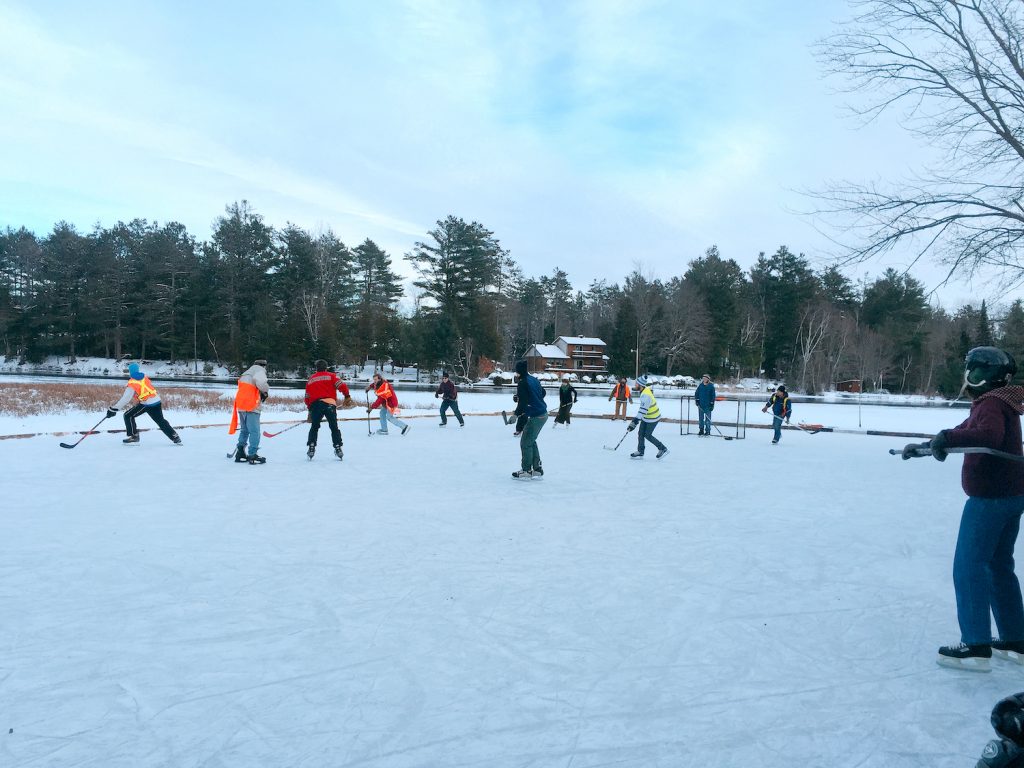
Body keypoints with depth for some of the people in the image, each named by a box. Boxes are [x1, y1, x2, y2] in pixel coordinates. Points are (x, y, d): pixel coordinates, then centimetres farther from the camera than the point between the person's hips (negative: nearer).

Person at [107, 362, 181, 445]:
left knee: (128, 416, 5)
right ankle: (175, 438, 18)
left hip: (147, 403, -6)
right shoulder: (145, 377, 8)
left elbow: (125, 399, -12)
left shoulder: (132, 383, -9)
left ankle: (134, 436, 4)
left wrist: (113, 409, -7)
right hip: (157, 401, 7)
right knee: (161, 421, 19)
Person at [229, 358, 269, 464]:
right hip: (251, 406, -9)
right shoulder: (260, 370, -1)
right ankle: (253, 455, -6)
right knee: (254, 431, -5)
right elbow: (260, 382, -23)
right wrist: (265, 391, -5)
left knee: (244, 430, 19)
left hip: (240, 406, 9)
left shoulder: (246, 374, 28)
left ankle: (240, 453, 23)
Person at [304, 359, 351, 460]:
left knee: (314, 427, 15)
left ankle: (311, 448, 5)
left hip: (315, 405, 2)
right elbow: (341, 385, -3)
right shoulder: (331, 376, 10)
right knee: (334, 427, 7)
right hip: (329, 403, -2)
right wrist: (347, 397, 7)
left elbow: (307, 397, 22)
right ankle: (338, 448, 2)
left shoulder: (310, 379, 21)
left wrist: (310, 409, 30)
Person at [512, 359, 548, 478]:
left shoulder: (522, 383, -16)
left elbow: (522, 403, -20)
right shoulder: (534, 379, 10)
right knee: (531, 441, 19)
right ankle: (537, 469, 22)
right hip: (543, 414, 9)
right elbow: (543, 393, 24)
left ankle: (526, 471, 6)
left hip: (536, 417, -9)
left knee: (525, 443, 1)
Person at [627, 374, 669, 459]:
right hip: (646, 417, 9)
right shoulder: (645, 390, -2)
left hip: (652, 418, -9)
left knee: (647, 435, 2)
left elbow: (643, 410, -36)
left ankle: (663, 449, 15)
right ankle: (640, 452, 19)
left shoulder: (646, 395, -33)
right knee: (641, 433, 9)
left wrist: (634, 422, -38)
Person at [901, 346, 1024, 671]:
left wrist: (946, 437, -44)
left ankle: (976, 645, -4)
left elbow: (990, 436, -37)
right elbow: (964, 432, 26)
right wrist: (922, 446, 25)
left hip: (990, 497, -10)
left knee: (969, 567, -6)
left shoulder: (991, 403, -16)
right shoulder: (994, 402, 16)